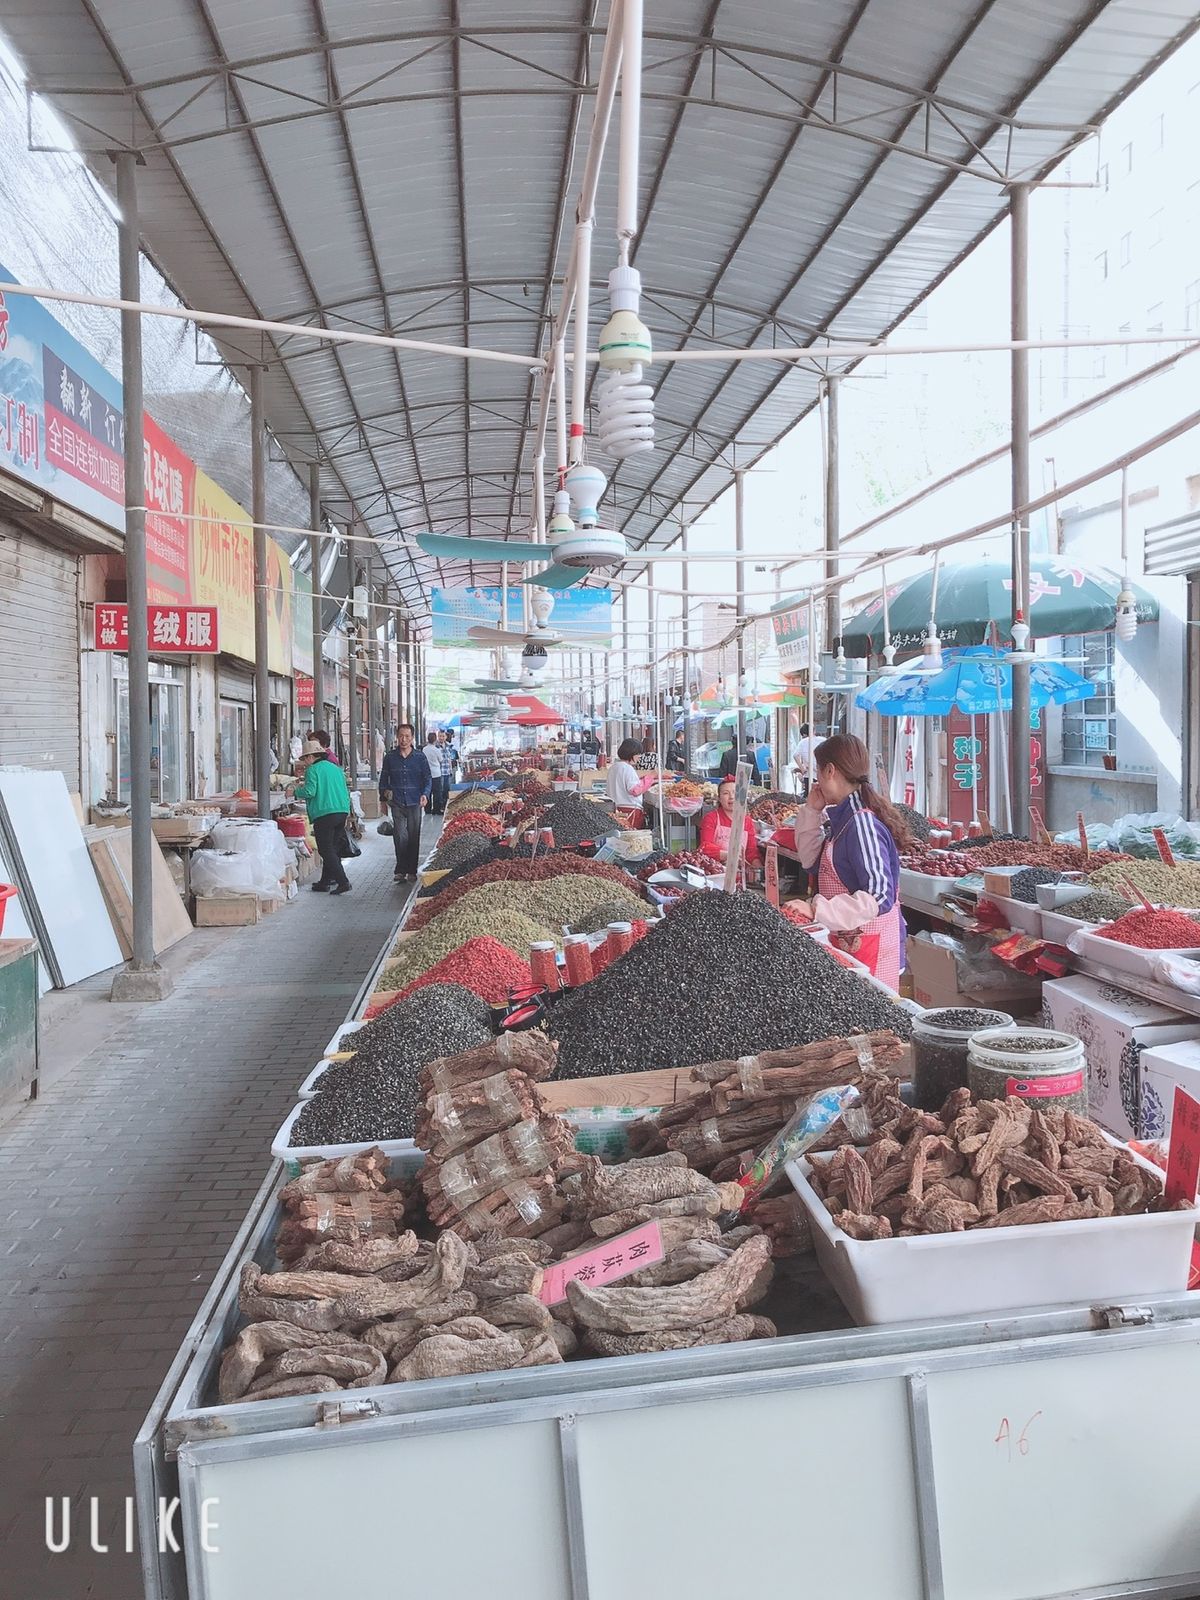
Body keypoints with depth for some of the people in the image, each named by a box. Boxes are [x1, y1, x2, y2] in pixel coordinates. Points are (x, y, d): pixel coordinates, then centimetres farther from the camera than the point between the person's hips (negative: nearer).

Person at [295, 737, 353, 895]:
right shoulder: (336, 768, 17)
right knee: (334, 849, 15)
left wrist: (298, 789, 5)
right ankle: (325, 882, 22)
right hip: (342, 812, 8)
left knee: (326, 851, -4)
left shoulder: (313, 769, -5)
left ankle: (343, 883, -13)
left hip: (324, 814, -8)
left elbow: (310, 791, -14)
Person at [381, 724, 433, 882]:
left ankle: (411, 872, 15)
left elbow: (428, 778, 5)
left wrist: (425, 794, -10)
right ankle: (401, 870, -2)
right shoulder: (390, 757, 5)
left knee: (413, 838, 6)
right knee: (400, 837, -9)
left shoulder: (420, 757, 2)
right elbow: (384, 779, 15)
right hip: (397, 804, 0)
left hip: (414, 803, 0)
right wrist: (384, 795, 5)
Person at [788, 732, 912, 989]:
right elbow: (811, 861, 17)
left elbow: (879, 898, -25)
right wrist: (812, 811, 7)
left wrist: (818, 910, -27)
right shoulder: (842, 817, 7)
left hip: (869, 946, -9)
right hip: (845, 940, 9)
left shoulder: (862, 823, -21)